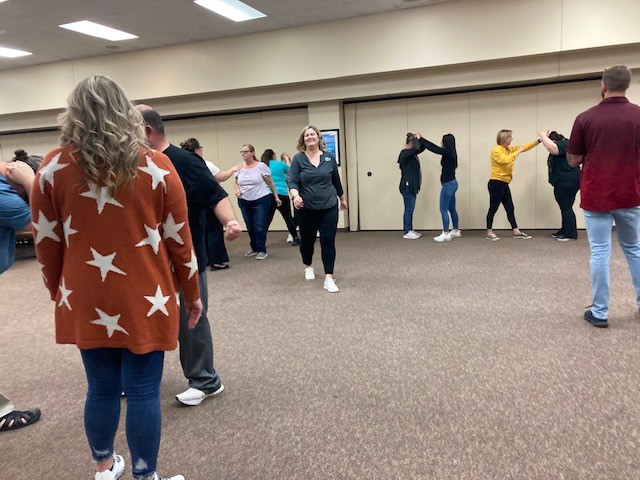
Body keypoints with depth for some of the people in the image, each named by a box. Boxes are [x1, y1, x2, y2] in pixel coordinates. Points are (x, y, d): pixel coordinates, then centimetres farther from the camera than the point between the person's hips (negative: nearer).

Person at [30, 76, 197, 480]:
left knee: (101, 389, 17)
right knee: (143, 392, 7)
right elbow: (179, 240, -2)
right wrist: (191, 293, 9)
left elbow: (47, 243, 3)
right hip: (144, 300, -2)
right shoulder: (157, 166, -5)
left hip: (86, 301, 2)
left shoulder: (53, 168, -1)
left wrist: (59, 292, 19)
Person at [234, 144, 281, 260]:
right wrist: (237, 190, -7)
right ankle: (254, 248, 26)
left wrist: (276, 197, 0)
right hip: (244, 202, 4)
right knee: (250, 227, 11)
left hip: (261, 200, -4)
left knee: (259, 227, -6)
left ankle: (262, 250, 6)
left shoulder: (261, 166, -6)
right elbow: (237, 183, 15)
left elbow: (270, 183, -1)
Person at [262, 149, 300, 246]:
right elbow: (290, 170, 14)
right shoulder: (279, 164, -3)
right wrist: (286, 158, 28)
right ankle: (295, 238, 14)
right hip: (282, 195, -3)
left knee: (267, 219, 7)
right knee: (288, 217, 8)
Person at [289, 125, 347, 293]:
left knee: (328, 241, -5)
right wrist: (295, 195, -31)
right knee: (307, 240, 13)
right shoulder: (298, 158, -4)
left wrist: (342, 199, 22)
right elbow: (292, 181, -11)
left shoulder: (329, 157, 2)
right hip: (306, 209, 0)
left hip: (329, 207, 1)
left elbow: (336, 180, 13)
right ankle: (308, 266, 41)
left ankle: (328, 278, -1)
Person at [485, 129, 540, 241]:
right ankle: (489, 233, 3)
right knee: (493, 208, -4)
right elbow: (506, 160, -25)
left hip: (504, 184, 9)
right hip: (496, 184, -9)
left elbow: (524, 147, 17)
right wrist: (517, 152, -15)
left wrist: (539, 140, 11)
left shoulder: (509, 149, 15)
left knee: (510, 208, 10)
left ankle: (516, 232, 15)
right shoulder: (496, 150, -11)